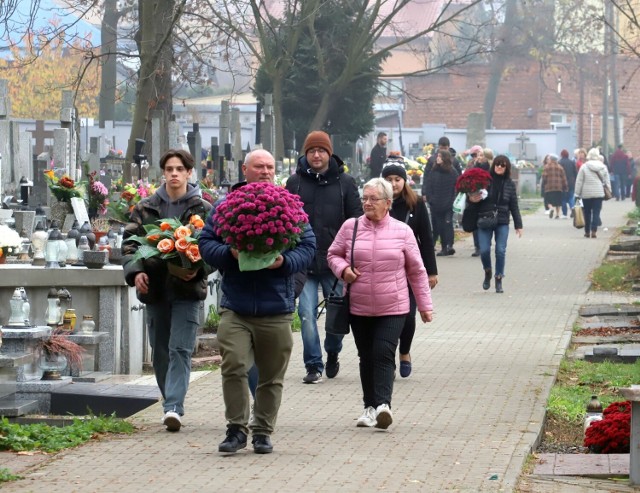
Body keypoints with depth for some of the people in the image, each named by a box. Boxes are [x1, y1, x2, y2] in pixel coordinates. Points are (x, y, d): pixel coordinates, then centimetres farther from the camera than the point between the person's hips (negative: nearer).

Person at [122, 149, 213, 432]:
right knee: (160, 352, 10)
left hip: (187, 289, -3)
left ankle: (173, 407, -18)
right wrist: (135, 271, -11)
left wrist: (198, 269, -18)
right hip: (154, 288, 3)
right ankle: (173, 405, 23)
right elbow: (129, 242, 6)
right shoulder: (145, 209, 8)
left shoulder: (203, 210, 2)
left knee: (180, 350, -12)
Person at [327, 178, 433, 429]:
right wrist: (343, 269, -7)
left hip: (393, 308, -2)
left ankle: (382, 404, -20)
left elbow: (416, 271, 7)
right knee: (366, 357, 8)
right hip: (359, 308, 2)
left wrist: (425, 305, 8)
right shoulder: (350, 227, 3)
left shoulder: (402, 231, 2)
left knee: (383, 354, -15)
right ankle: (370, 406, 18)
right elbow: (333, 254, 15)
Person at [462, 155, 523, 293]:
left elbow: (514, 206, 7)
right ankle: (487, 272, 23)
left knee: (501, 251, -5)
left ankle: (499, 279, 9)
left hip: (502, 222, 1)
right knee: (484, 250, -7)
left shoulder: (510, 184, 4)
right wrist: (472, 200, -16)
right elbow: (474, 197, 8)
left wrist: (518, 225, 4)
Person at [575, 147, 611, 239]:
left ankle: (587, 232, 16)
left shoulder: (584, 167, -6)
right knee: (596, 213, 1)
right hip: (599, 193, 1)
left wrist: (577, 193, 2)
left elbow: (579, 181, -5)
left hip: (586, 193, -1)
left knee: (587, 213, 10)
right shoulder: (603, 167, 1)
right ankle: (594, 231, -10)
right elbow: (607, 181, 7)